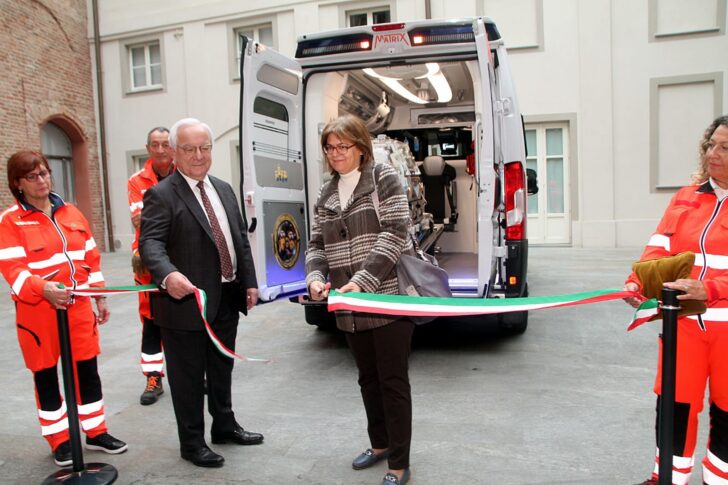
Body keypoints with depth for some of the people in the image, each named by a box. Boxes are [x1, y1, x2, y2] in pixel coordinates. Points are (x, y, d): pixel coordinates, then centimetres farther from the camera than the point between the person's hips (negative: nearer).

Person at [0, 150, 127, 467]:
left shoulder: (72, 213, 9)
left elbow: (91, 258, 12)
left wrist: (100, 298, 11)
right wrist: (44, 289, -33)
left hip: (79, 306, 4)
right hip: (38, 310, -4)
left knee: (88, 371, 10)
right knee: (46, 376, 10)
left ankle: (96, 432, 26)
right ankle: (59, 440, 25)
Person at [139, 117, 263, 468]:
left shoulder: (224, 189, 12)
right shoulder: (161, 195, -10)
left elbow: (240, 239, 14)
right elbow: (150, 242, -23)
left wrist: (249, 282, 9)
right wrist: (168, 275, -43)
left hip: (226, 299, 7)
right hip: (186, 302, -7)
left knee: (222, 370, 22)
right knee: (188, 377, 8)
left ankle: (224, 426, 41)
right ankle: (192, 442, 26)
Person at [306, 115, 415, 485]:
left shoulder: (384, 178, -3)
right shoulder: (325, 195, 14)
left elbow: (394, 233, -13)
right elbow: (317, 245, 12)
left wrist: (362, 281, -22)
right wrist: (315, 278, -10)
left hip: (389, 298, -6)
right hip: (351, 307, 6)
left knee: (393, 380, 2)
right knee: (368, 378, 19)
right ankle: (380, 444, 38)